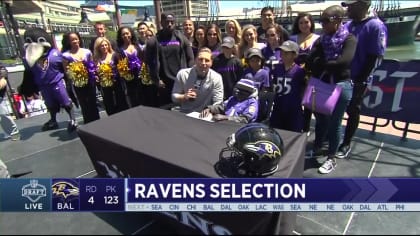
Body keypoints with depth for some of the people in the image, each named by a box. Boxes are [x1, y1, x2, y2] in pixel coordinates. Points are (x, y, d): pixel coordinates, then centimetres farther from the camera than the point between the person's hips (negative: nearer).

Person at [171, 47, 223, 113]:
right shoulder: (182, 74, -1)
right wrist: (184, 97, -14)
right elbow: (174, 97, 5)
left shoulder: (216, 78, -4)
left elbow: (218, 104, -2)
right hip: (183, 115, 1)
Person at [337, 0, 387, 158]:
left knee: (353, 111, 8)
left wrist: (361, 80, -15)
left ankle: (346, 144, 22)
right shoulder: (346, 26, 8)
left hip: (357, 80, -6)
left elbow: (375, 57, -14)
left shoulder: (376, 26, -11)